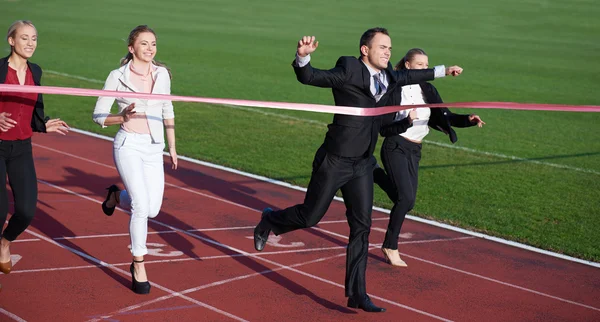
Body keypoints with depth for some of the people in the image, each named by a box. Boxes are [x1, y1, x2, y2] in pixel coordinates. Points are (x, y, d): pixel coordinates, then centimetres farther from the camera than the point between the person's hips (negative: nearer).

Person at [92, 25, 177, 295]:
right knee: (142, 206, -17)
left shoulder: (162, 74, 5)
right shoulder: (118, 76, -6)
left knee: (153, 210, 2)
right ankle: (138, 266, -2)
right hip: (128, 146, -4)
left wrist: (172, 147, 19)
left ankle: (117, 196, 34)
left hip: (154, 149, 5)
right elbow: (99, 115, -3)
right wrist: (122, 117, -22)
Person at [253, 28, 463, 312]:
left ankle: (356, 294, 9)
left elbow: (406, 76, 28)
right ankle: (270, 220, 36)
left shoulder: (388, 76, 6)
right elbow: (308, 77, -22)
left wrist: (442, 71, 35)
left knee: (361, 227, 4)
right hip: (335, 161, -6)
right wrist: (303, 56, -43)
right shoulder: (348, 70, -16)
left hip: (362, 164, 6)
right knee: (310, 217, 4)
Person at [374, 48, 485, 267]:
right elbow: (384, 129, -14)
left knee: (406, 202, 8)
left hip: (414, 151, 7)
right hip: (395, 148, -6)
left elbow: (446, 117, 1)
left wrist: (467, 120, -17)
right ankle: (390, 247, 0)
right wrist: (407, 122, -29)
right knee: (406, 198, -17)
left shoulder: (428, 91, 5)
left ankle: (376, 175, 35)